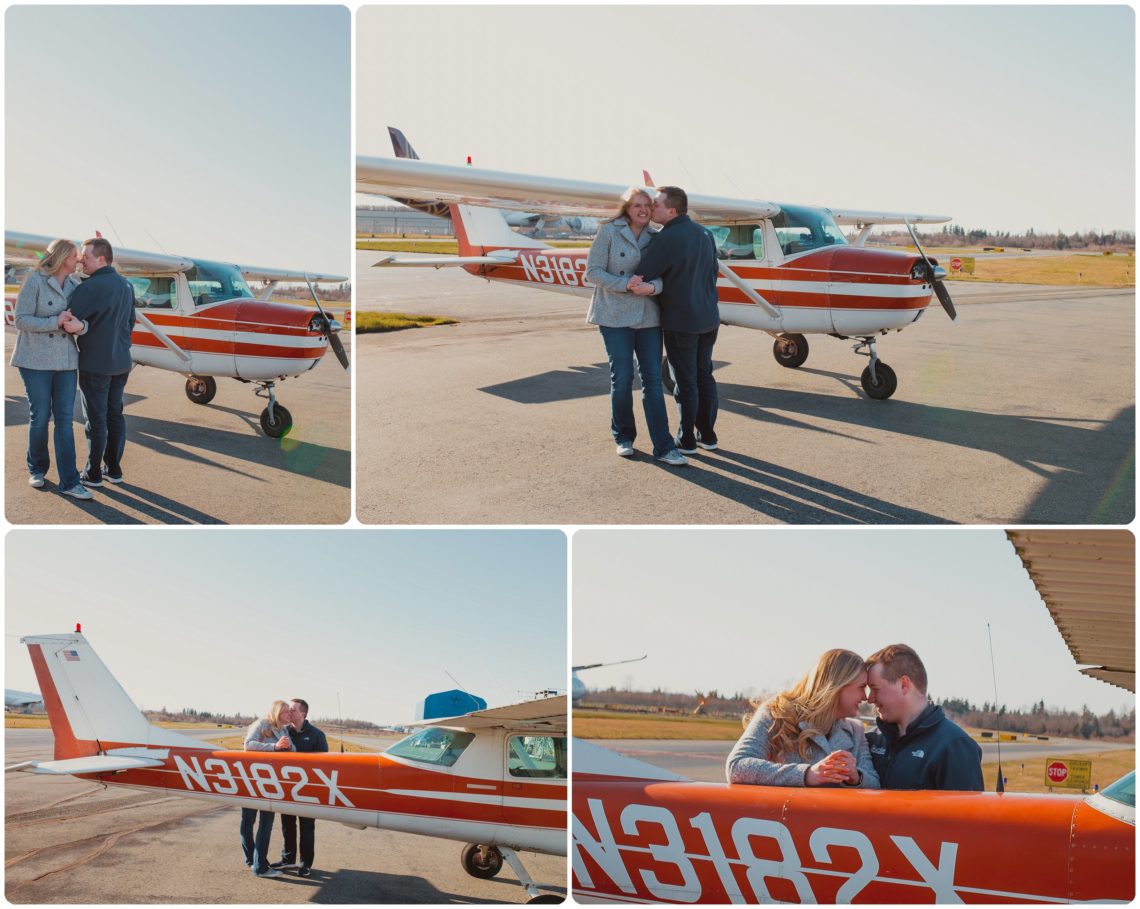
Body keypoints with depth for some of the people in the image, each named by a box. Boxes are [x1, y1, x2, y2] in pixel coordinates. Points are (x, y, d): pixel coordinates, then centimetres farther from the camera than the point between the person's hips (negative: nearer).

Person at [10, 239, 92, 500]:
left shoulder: (75, 284, 7)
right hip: (36, 361, -4)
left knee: (64, 420, 0)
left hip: (66, 361, 4)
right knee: (39, 418, 5)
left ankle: (69, 481, -1)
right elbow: (21, 320, -10)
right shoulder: (35, 281, -7)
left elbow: (85, 318, 5)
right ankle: (37, 469, 26)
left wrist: (79, 325, -18)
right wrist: (55, 323, -20)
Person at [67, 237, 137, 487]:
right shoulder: (126, 285, 7)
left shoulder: (90, 287, -18)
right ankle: (114, 468, 20)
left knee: (96, 419, 1)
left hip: (95, 364, -7)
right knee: (115, 414, 14)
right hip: (121, 362, 7)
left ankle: (93, 473, 9)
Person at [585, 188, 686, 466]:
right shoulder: (609, 232, -2)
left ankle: (663, 447, 0)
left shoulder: (655, 237, 8)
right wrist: (625, 284, -18)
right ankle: (623, 437, 20)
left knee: (653, 379, 0)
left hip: (648, 317, 3)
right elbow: (592, 271, -6)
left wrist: (652, 287, -17)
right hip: (615, 317, -3)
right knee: (622, 378, 0)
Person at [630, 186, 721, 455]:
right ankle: (707, 435, 22)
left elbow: (640, 275, -20)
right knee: (704, 376, 15)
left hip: (680, 322, -8)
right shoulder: (704, 234, 8)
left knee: (686, 381, 1)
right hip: (709, 318, 8)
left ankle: (687, 439, 10)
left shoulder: (668, 238, -18)